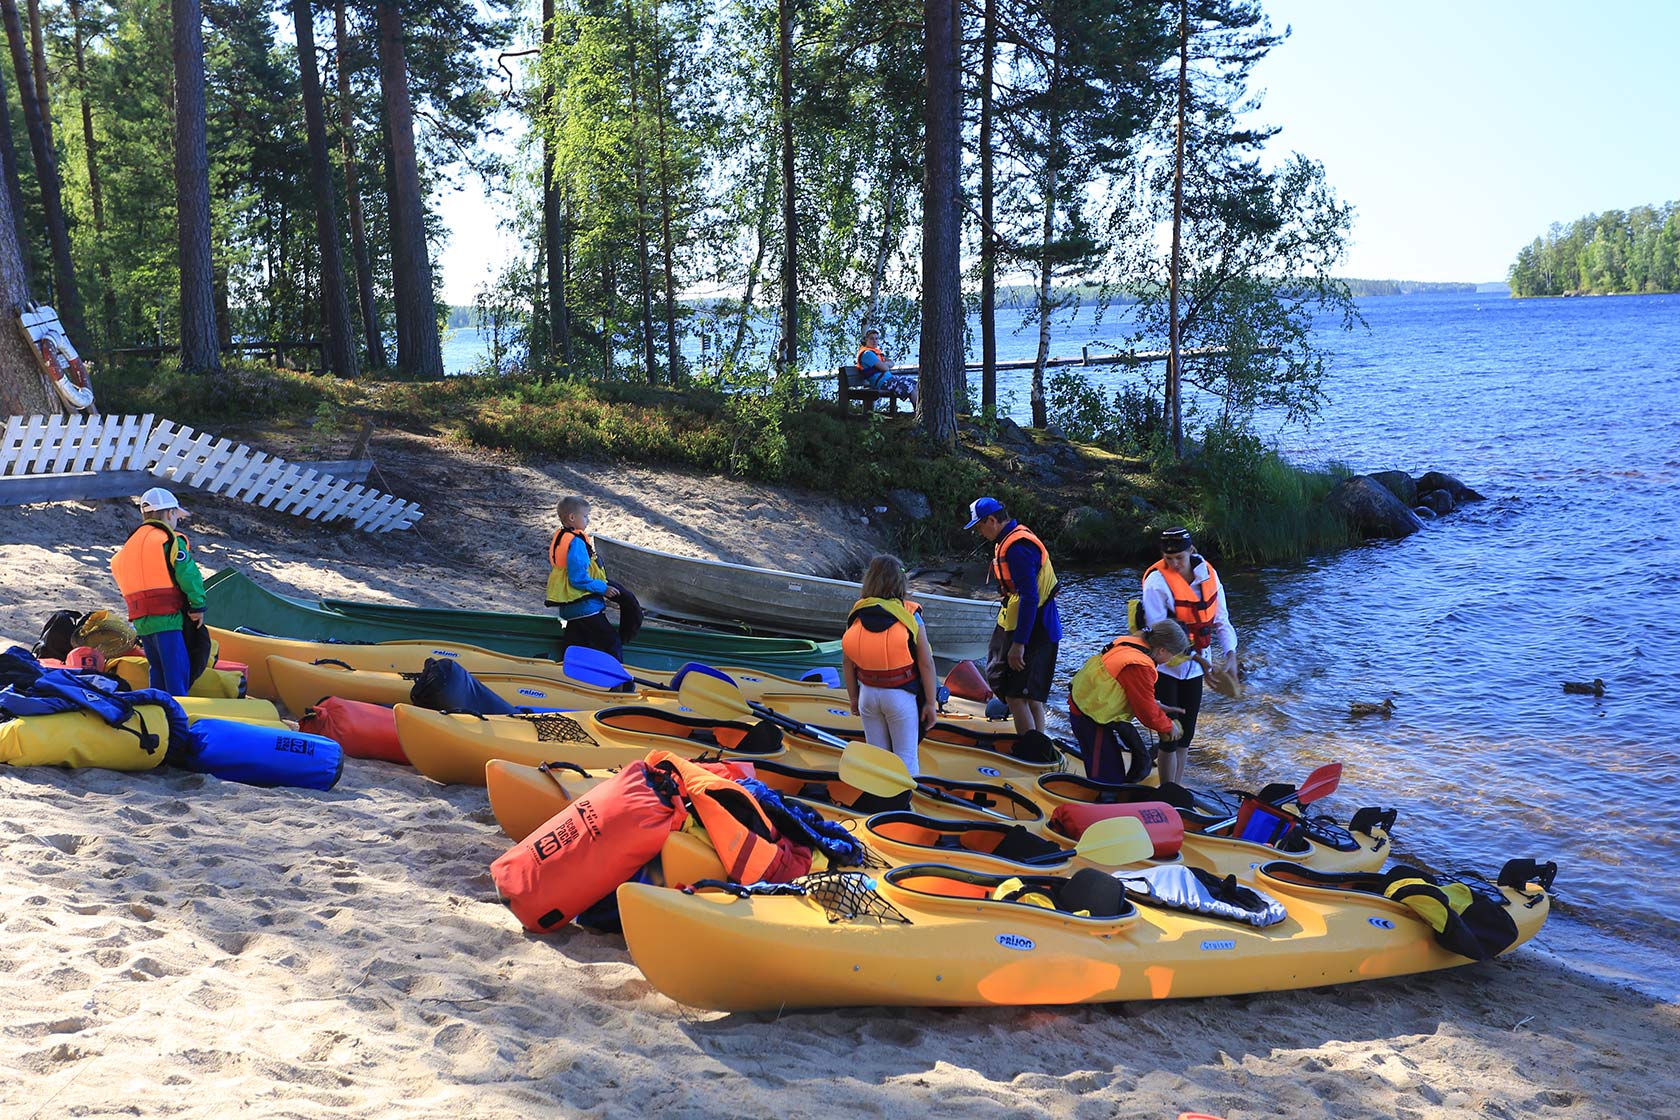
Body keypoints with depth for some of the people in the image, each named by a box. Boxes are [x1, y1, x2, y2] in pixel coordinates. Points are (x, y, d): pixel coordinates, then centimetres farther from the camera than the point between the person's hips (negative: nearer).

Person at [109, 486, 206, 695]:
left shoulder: (129, 545, 22)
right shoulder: (170, 539, -3)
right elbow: (188, 574, -14)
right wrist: (198, 607, -5)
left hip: (140, 620, 8)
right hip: (166, 618, -7)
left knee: (158, 670, 15)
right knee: (177, 670, -8)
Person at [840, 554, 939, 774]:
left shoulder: (856, 613, -2)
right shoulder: (910, 615, -12)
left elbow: (847, 661, 2)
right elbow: (926, 663, -12)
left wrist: (853, 697, 13)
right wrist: (930, 703, -4)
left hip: (868, 694, 4)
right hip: (901, 696, -3)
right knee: (906, 758, 6)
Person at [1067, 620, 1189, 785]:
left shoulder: (1128, 642, 3)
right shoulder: (1140, 667, -25)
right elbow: (1147, 713, -14)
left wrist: (1158, 708, 14)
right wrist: (1168, 727, 3)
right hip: (1093, 720, -10)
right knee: (1108, 776, -3)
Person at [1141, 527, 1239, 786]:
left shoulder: (1208, 574, 0)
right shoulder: (1157, 581, -18)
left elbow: (1220, 619, 4)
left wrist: (1230, 654, -11)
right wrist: (1196, 656, -25)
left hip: (1194, 667, 6)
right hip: (1166, 667, -6)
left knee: (1186, 734, 16)